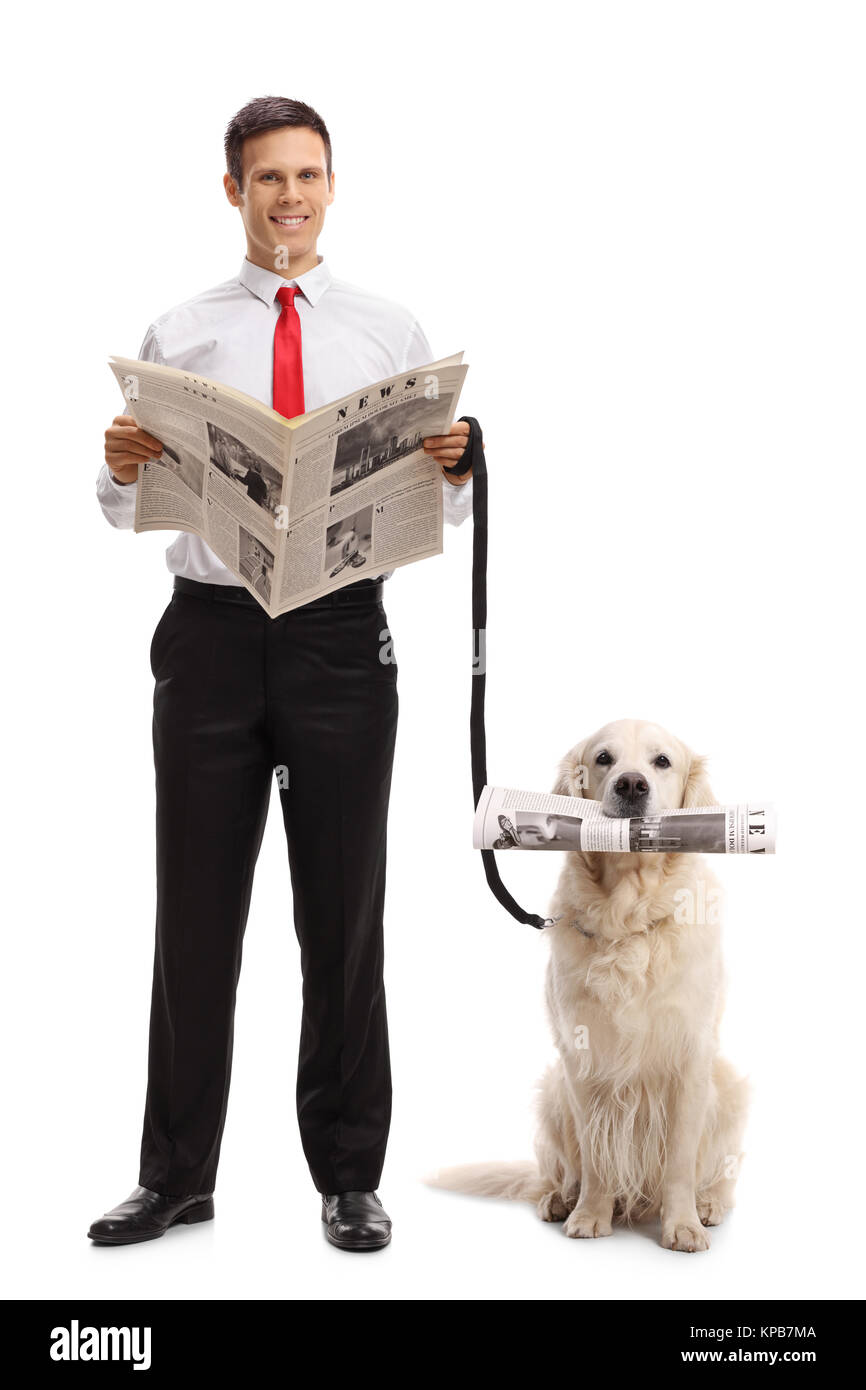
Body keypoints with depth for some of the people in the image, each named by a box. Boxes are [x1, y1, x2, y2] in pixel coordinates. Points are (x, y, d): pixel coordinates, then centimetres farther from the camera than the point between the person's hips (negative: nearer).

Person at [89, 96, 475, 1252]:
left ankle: (349, 1177, 18)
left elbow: (446, 512, 5)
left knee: (344, 913, 6)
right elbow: (126, 510, 7)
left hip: (342, 636, 0)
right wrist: (121, 467, -14)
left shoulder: (392, 333, 8)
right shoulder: (179, 334, 9)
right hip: (212, 632, 1)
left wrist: (452, 466, -16)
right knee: (195, 910, 7)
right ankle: (177, 1174, 19)